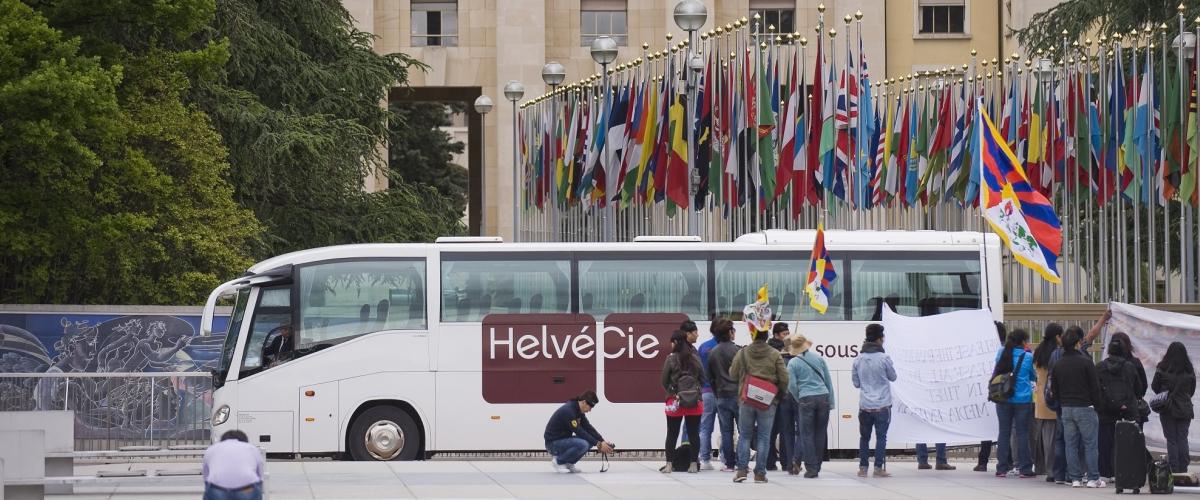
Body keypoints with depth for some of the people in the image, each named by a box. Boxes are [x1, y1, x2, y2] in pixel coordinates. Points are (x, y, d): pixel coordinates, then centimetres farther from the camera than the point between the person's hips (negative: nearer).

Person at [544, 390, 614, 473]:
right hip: (553, 442, -10)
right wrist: (599, 444, -23)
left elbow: (589, 428, 6)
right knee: (582, 444, -29)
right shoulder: (568, 411, -25)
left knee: (590, 442, 1)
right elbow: (579, 432, -26)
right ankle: (558, 461, -9)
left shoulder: (578, 411, 4)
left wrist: (603, 442, -6)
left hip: (564, 440, 10)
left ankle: (568, 463, 8)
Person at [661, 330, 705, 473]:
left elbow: (664, 381, -2)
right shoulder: (695, 358, 0)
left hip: (675, 401, -2)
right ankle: (694, 464, 9)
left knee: (672, 433, 5)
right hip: (694, 402, 2)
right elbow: (702, 378, 5)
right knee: (694, 433, 8)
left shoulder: (671, 359, -8)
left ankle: (669, 464, 4)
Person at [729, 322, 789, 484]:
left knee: (744, 435, 11)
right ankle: (760, 473, 3)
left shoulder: (743, 353, -3)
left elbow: (732, 374, 5)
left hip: (746, 400, 0)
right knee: (764, 437, 5)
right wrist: (778, 393, 13)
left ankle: (742, 469, 1)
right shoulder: (775, 354, -5)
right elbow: (784, 379, -4)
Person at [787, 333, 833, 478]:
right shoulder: (818, 358, 8)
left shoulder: (793, 363, -2)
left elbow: (792, 386, -3)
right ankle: (817, 465, 12)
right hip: (823, 397, 3)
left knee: (806, 434, 3)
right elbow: (828, 380, 10)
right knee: (820, 433, 8)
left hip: (806, 400, -3)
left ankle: (811, 468, -3)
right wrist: (831, 401, 15)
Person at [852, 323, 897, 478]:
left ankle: (862, 468, 13)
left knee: (864, 437, 13)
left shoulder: (858, 360, 0)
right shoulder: (884, 358, -12)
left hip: (865, 405, 3)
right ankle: (879, 467, 1)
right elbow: (893, 377, 2)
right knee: (881, 436, 4)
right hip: (882, 405, -3)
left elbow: (856, 383, 6)